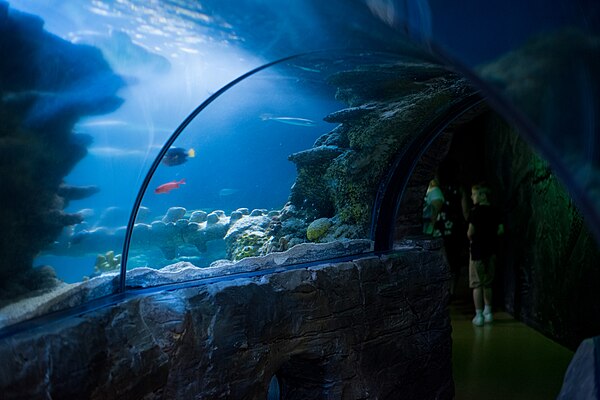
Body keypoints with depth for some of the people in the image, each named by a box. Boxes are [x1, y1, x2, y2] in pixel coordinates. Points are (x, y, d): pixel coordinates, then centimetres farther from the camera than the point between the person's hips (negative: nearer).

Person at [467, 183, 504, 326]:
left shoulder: (475, 211, -13)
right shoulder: (494, 211, 5)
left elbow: (470, 232, -16)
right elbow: (501, 230, 6)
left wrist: (470, 237, 5)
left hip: (477, 250, -6)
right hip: (490, 251, 6)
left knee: (477, 284, 0)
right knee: (487, 284, 17)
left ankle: (479, 315, 1)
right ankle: (488, 313, 24)